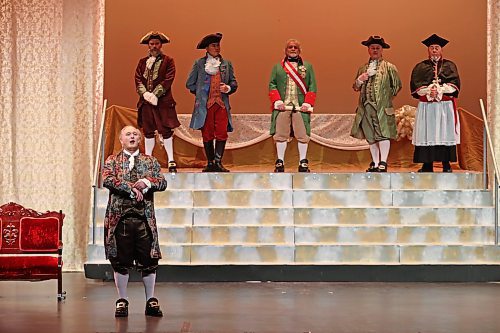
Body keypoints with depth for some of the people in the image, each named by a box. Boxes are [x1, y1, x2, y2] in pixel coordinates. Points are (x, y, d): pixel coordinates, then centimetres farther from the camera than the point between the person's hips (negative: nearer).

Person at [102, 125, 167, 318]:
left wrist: (146, 182, -15)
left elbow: (163, 183, 3)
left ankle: (151, 300, 12)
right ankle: (122, 301, 13)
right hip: (120, 217, -1)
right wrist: (131, 188, -16)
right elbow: (107, 180, -9)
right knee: (120, 261, 3)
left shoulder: (150, 161, 14)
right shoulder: (112, 161, 9)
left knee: (149, 259, 2)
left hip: (144, 217, 1)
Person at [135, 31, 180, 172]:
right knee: (148, 132, 8)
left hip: (163, 102, -4)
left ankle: (171, 161, -2)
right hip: (146, 102, 4)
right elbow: (138, 80, 7)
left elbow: (168, 80, -7)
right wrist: (145, 94, -11)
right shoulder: (142, 62, 15)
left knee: (166, 131, -6)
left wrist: (155, 95, -15)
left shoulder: (168, 61, 3)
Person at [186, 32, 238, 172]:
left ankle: (218, 162, -3)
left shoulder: (227, 64, 14)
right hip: (205, 104, -1)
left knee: (222, 134, -9)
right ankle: (210, 163, 9)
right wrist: (201, 92, 6)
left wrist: (228, 88, -5)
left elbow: (234, 83, 15)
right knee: (207, 135, 1)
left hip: (222, 104, 1)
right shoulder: (199, 63, 8)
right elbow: (190, 84, 11)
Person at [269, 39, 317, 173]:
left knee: (303, 135, -2)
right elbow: (272, 85, 7)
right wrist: (277, 101, -7)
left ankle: (303, 162, 7)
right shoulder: (278, 67, 13)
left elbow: (312, 86, 7)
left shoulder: (307, 66, 13)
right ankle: (280, 162, 9)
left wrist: (308, 103, -6)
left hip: (301, 107, 0)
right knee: (281, 135, 0)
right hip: (282, 106, 0)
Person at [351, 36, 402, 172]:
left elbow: (397, 86, 5)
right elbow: (355, 88, 19)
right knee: (370, 136, 7)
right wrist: (360, 80, -1)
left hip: (382, 107, -4)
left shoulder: (389, 67, 4)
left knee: (383, 135, -9)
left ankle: (383, 164, -6)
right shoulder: (363, 68, 16)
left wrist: (386, 96, 1)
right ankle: (375, 164, 15)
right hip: (366, 107, 4)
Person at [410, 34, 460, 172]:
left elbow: (454, 83, -2)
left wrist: (440, 90, -16)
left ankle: (446, 165, 2)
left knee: (445, 134, -3)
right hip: (426, 106, 1)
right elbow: (415, 84, 1)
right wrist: (428, 91, -15)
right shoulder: (420, 67, 12)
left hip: (445, 105, -1)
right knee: (426, 134, -2)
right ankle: (427, 165, 3)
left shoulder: (449, 66, 11)